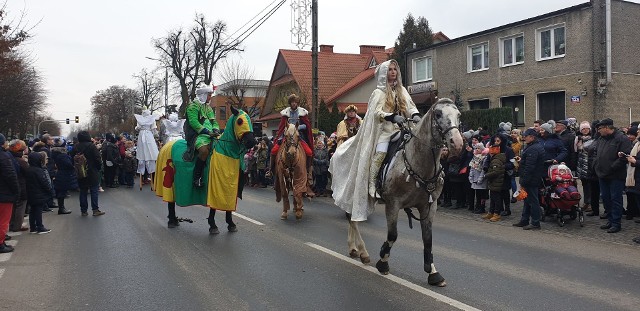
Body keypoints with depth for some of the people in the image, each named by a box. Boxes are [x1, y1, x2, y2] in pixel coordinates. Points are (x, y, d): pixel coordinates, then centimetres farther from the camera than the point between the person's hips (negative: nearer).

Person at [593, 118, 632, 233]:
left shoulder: (621, 139, -11)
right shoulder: (601, 139, 14)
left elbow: (625, 156, -19)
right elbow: (596, 154, 25)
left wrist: (612, 167, -20)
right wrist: (597, 165, 10)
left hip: (616, 176, -8)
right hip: (603, 175, 8)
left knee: (615, 199, -2)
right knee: (605, 198, 13)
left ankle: (616, 223, 6)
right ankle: (610, 220, 25)